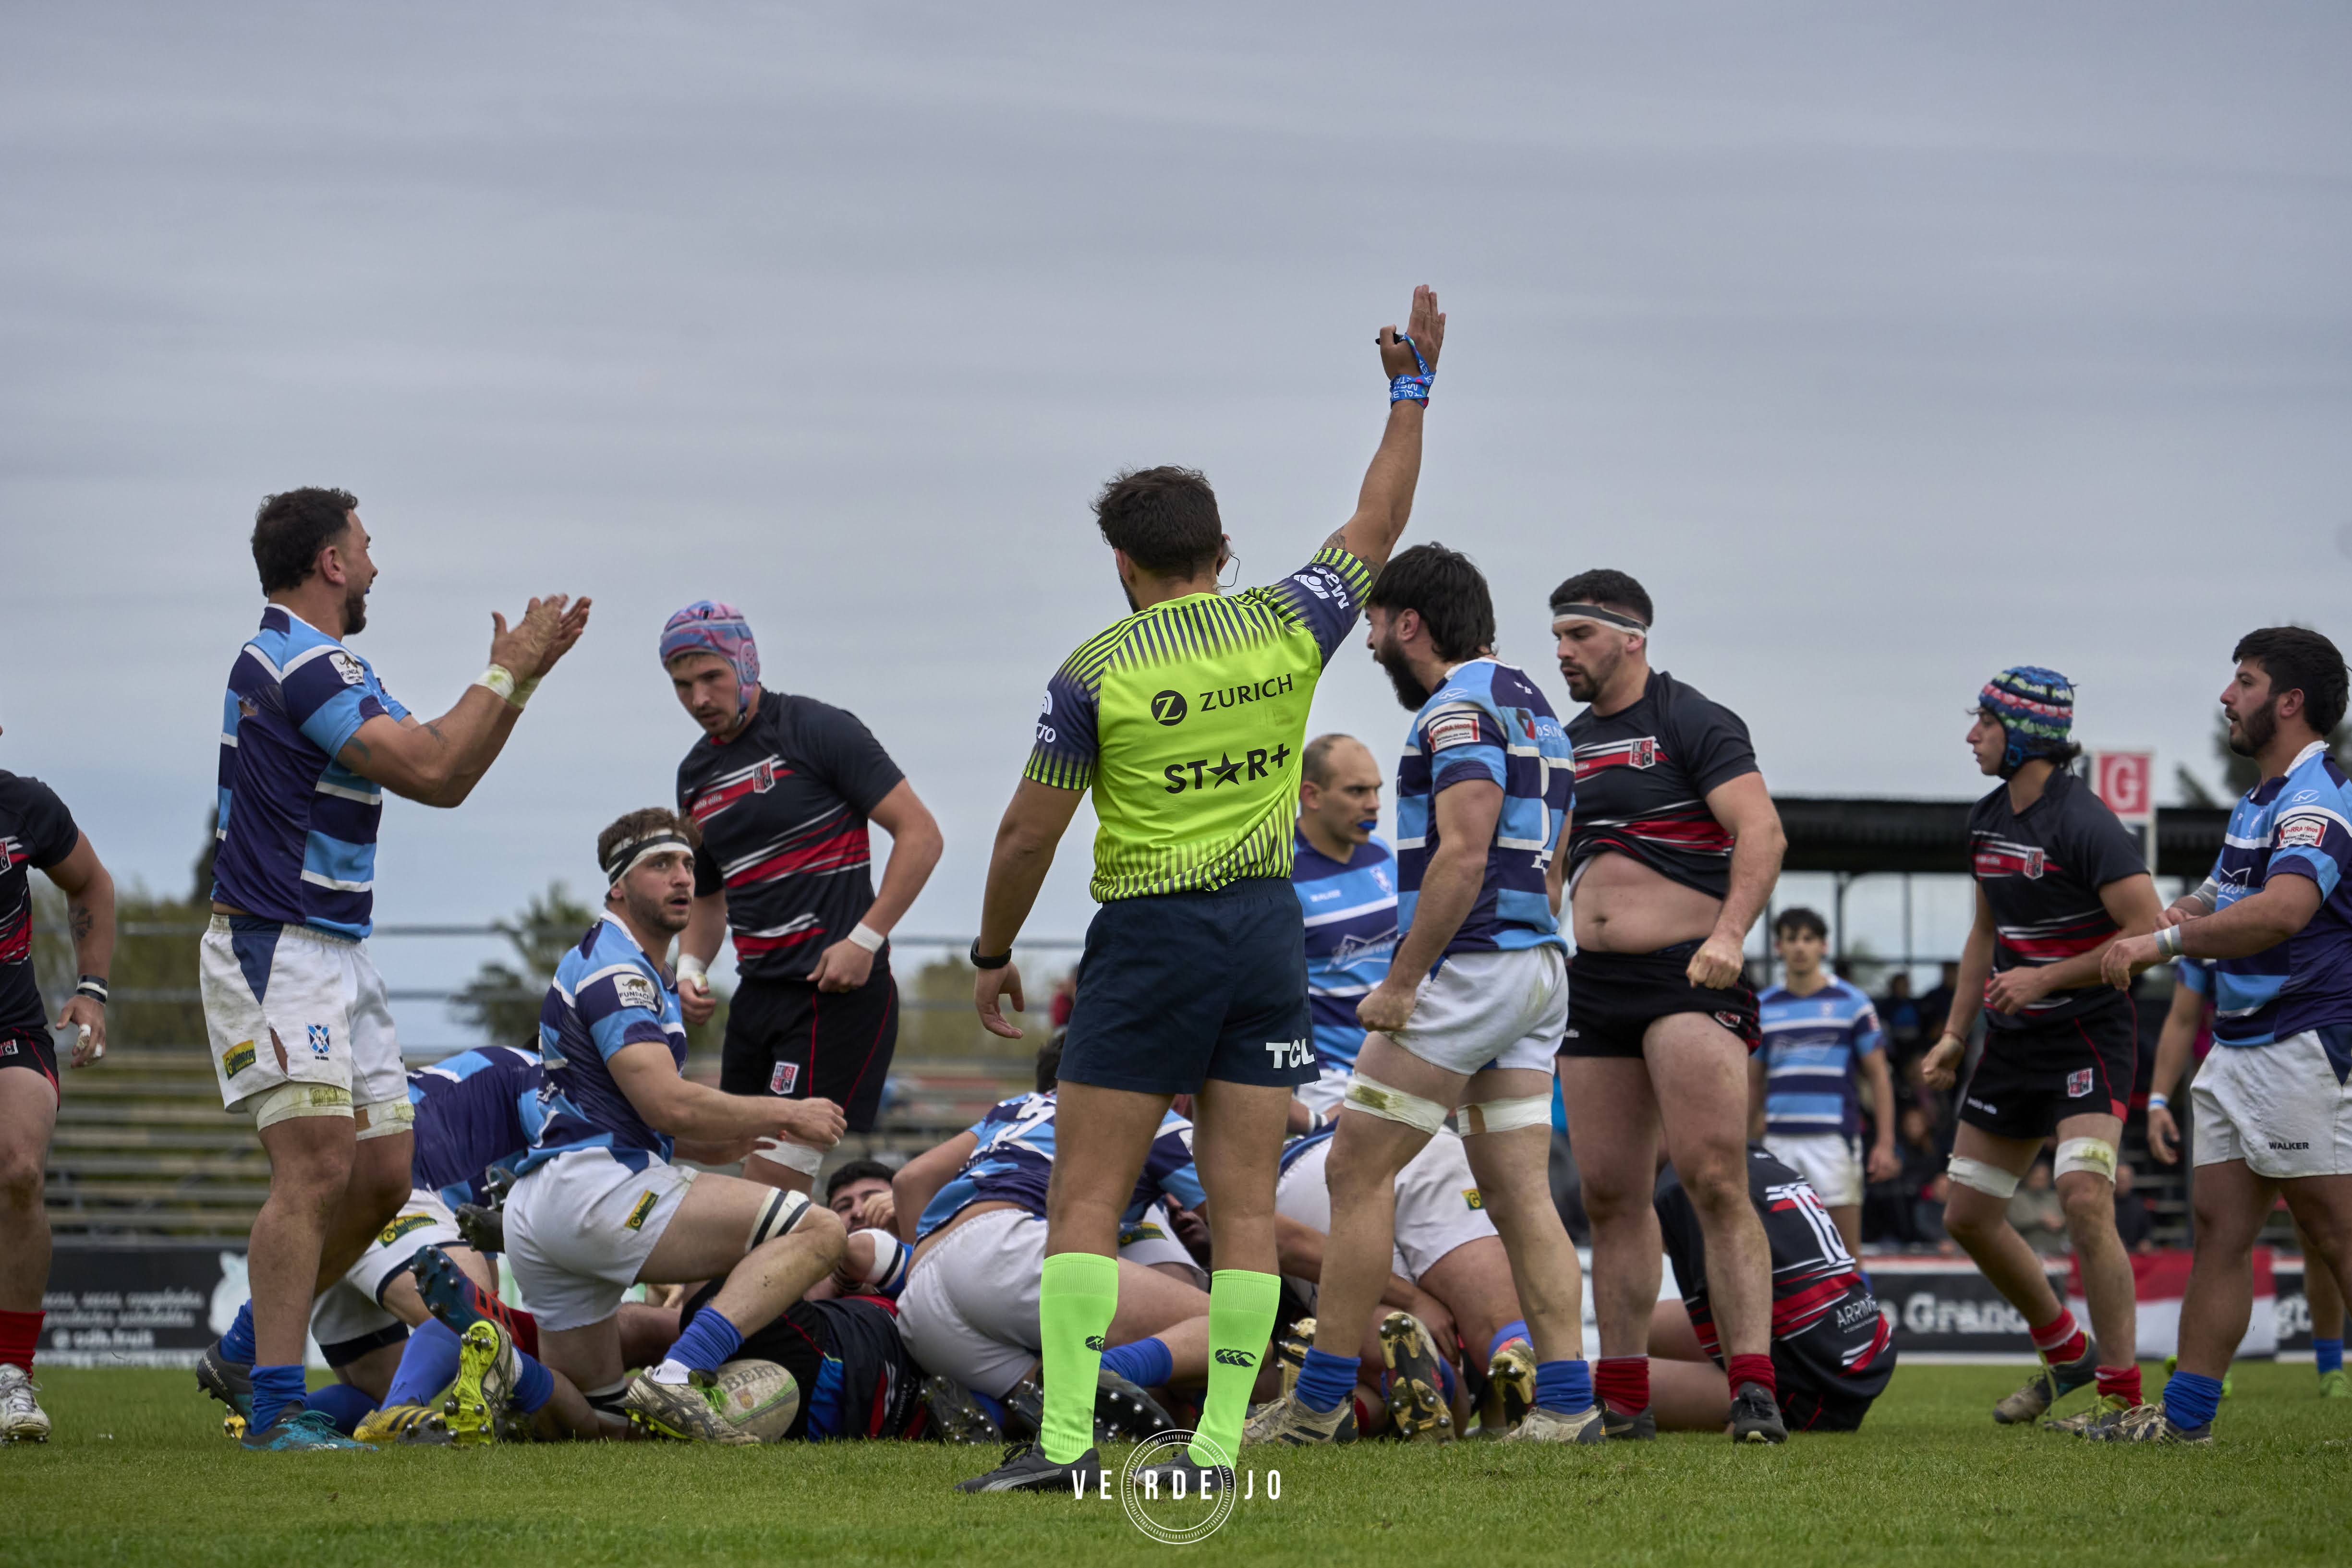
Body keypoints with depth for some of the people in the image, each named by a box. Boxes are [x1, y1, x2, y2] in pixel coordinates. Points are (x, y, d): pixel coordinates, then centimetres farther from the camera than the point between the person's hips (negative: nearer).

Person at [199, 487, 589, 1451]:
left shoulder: (323, 665, 18)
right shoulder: (295, 663, -16)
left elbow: (446, 779, 20)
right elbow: (431, 770, -20)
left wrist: (523, 675, 14)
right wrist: (506, 674, -8)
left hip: (339, 956, 10)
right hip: (278, 952, -10)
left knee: (382, 1175, 9)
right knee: (316, 1169, -18)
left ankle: (248, 1346, 21)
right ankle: (275, 1408, -21)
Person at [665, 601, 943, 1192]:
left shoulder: (817, 730, -6)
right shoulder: (696, 776, 16)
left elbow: (919, 834, -9)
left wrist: (865, 939, -16)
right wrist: (690, 967, 8)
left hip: (837, 987, -8)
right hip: (759, 993, 8)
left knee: (776, 1171, -17)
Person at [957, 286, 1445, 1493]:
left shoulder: (1095, 672, -7)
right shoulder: (1288, 628, 2)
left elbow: (1028, 832, -4)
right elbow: (1376, 526, 19)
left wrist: (993, 955, 9)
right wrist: (1411, 387, 27)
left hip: (1150, 938, -4)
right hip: (1267, 924, 4)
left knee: (1087, 1199, -1)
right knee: (1244, 1201, 3)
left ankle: (1065, 1439, -9)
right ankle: (1218, 1445, 0)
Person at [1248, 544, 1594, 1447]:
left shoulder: (1459, 708, -12)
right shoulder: (1530, 707, 20)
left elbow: (1463, 856, -22)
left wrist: (1401, 983, -19)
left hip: (1467, 966, -10)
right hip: (1537, 970, 10)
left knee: (1359, 1170, -4)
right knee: (1519, 1195, 5)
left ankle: (1320, 1401, -2)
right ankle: (1566, 1401, -3)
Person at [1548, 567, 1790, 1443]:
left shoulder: (1692, 725, -5)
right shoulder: (1567, 744, 17)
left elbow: (1762, 831, -16)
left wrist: (1729, 934, -29)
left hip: (1689, 977, -7)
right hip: (1593, 982, 7)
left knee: (1716, 1183, -16)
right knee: (1610, 1197, 6)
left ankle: (1754, 1390, -20)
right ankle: (1623, 1396, 12)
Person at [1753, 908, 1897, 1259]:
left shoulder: (1851, 1002, 2)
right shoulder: (1763, 1007, 11)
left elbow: (1879, 1076, 2)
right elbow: (1752, 1082, 16)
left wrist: (1885, 1144, -6)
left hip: (1834, 1140, -3)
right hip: (1779, 1140, 3)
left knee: (1845, 1250, -5)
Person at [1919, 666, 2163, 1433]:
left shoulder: (2083, 824, -17)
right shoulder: (1989, 818, 9)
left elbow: (2150, 934, -21)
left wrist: (2044, 978, -20)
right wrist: (1955, 1034, 16)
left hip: (2088, 1038, -9)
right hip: (2014, 1043, 9)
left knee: (2084, 1199, -24)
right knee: (1968, 1216, 11)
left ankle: (2121, 1393, -17)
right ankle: (2066, 1351, 29)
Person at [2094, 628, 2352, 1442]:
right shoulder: (2256, 803, 18)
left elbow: (2283, 910, -32)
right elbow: (2219, 898, 32)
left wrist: (2165, 941, -30)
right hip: (2238, 1045, 10)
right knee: (2219, 1227, 6)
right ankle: (2186, 1412, 6)